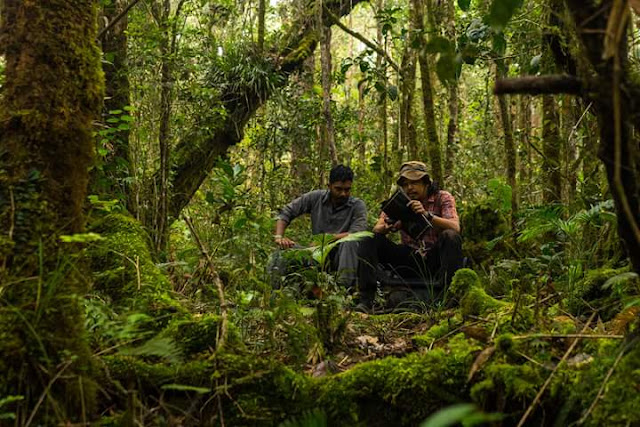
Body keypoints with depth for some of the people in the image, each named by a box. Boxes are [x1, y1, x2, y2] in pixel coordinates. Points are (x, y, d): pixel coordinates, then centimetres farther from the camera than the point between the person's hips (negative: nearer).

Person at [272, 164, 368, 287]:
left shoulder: (358, 206, -6)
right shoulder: (315, 197, 0)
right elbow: (286, 212, 3)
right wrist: (278, 237, -13)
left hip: (342, 256, -2)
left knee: (349, 242, -36)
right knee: (285, 248, -21)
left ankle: (344, 285, -39)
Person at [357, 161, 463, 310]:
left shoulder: (442, 198, -3)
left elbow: (455, 228, -21)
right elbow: (376, 229, -6)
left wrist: (427, 215, -37)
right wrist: (386, 227, -32)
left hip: (435, 261, -2)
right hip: (409, 261, 3)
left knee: (451, 237, -30)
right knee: (369, 240, -14)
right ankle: (366, 299, -21)